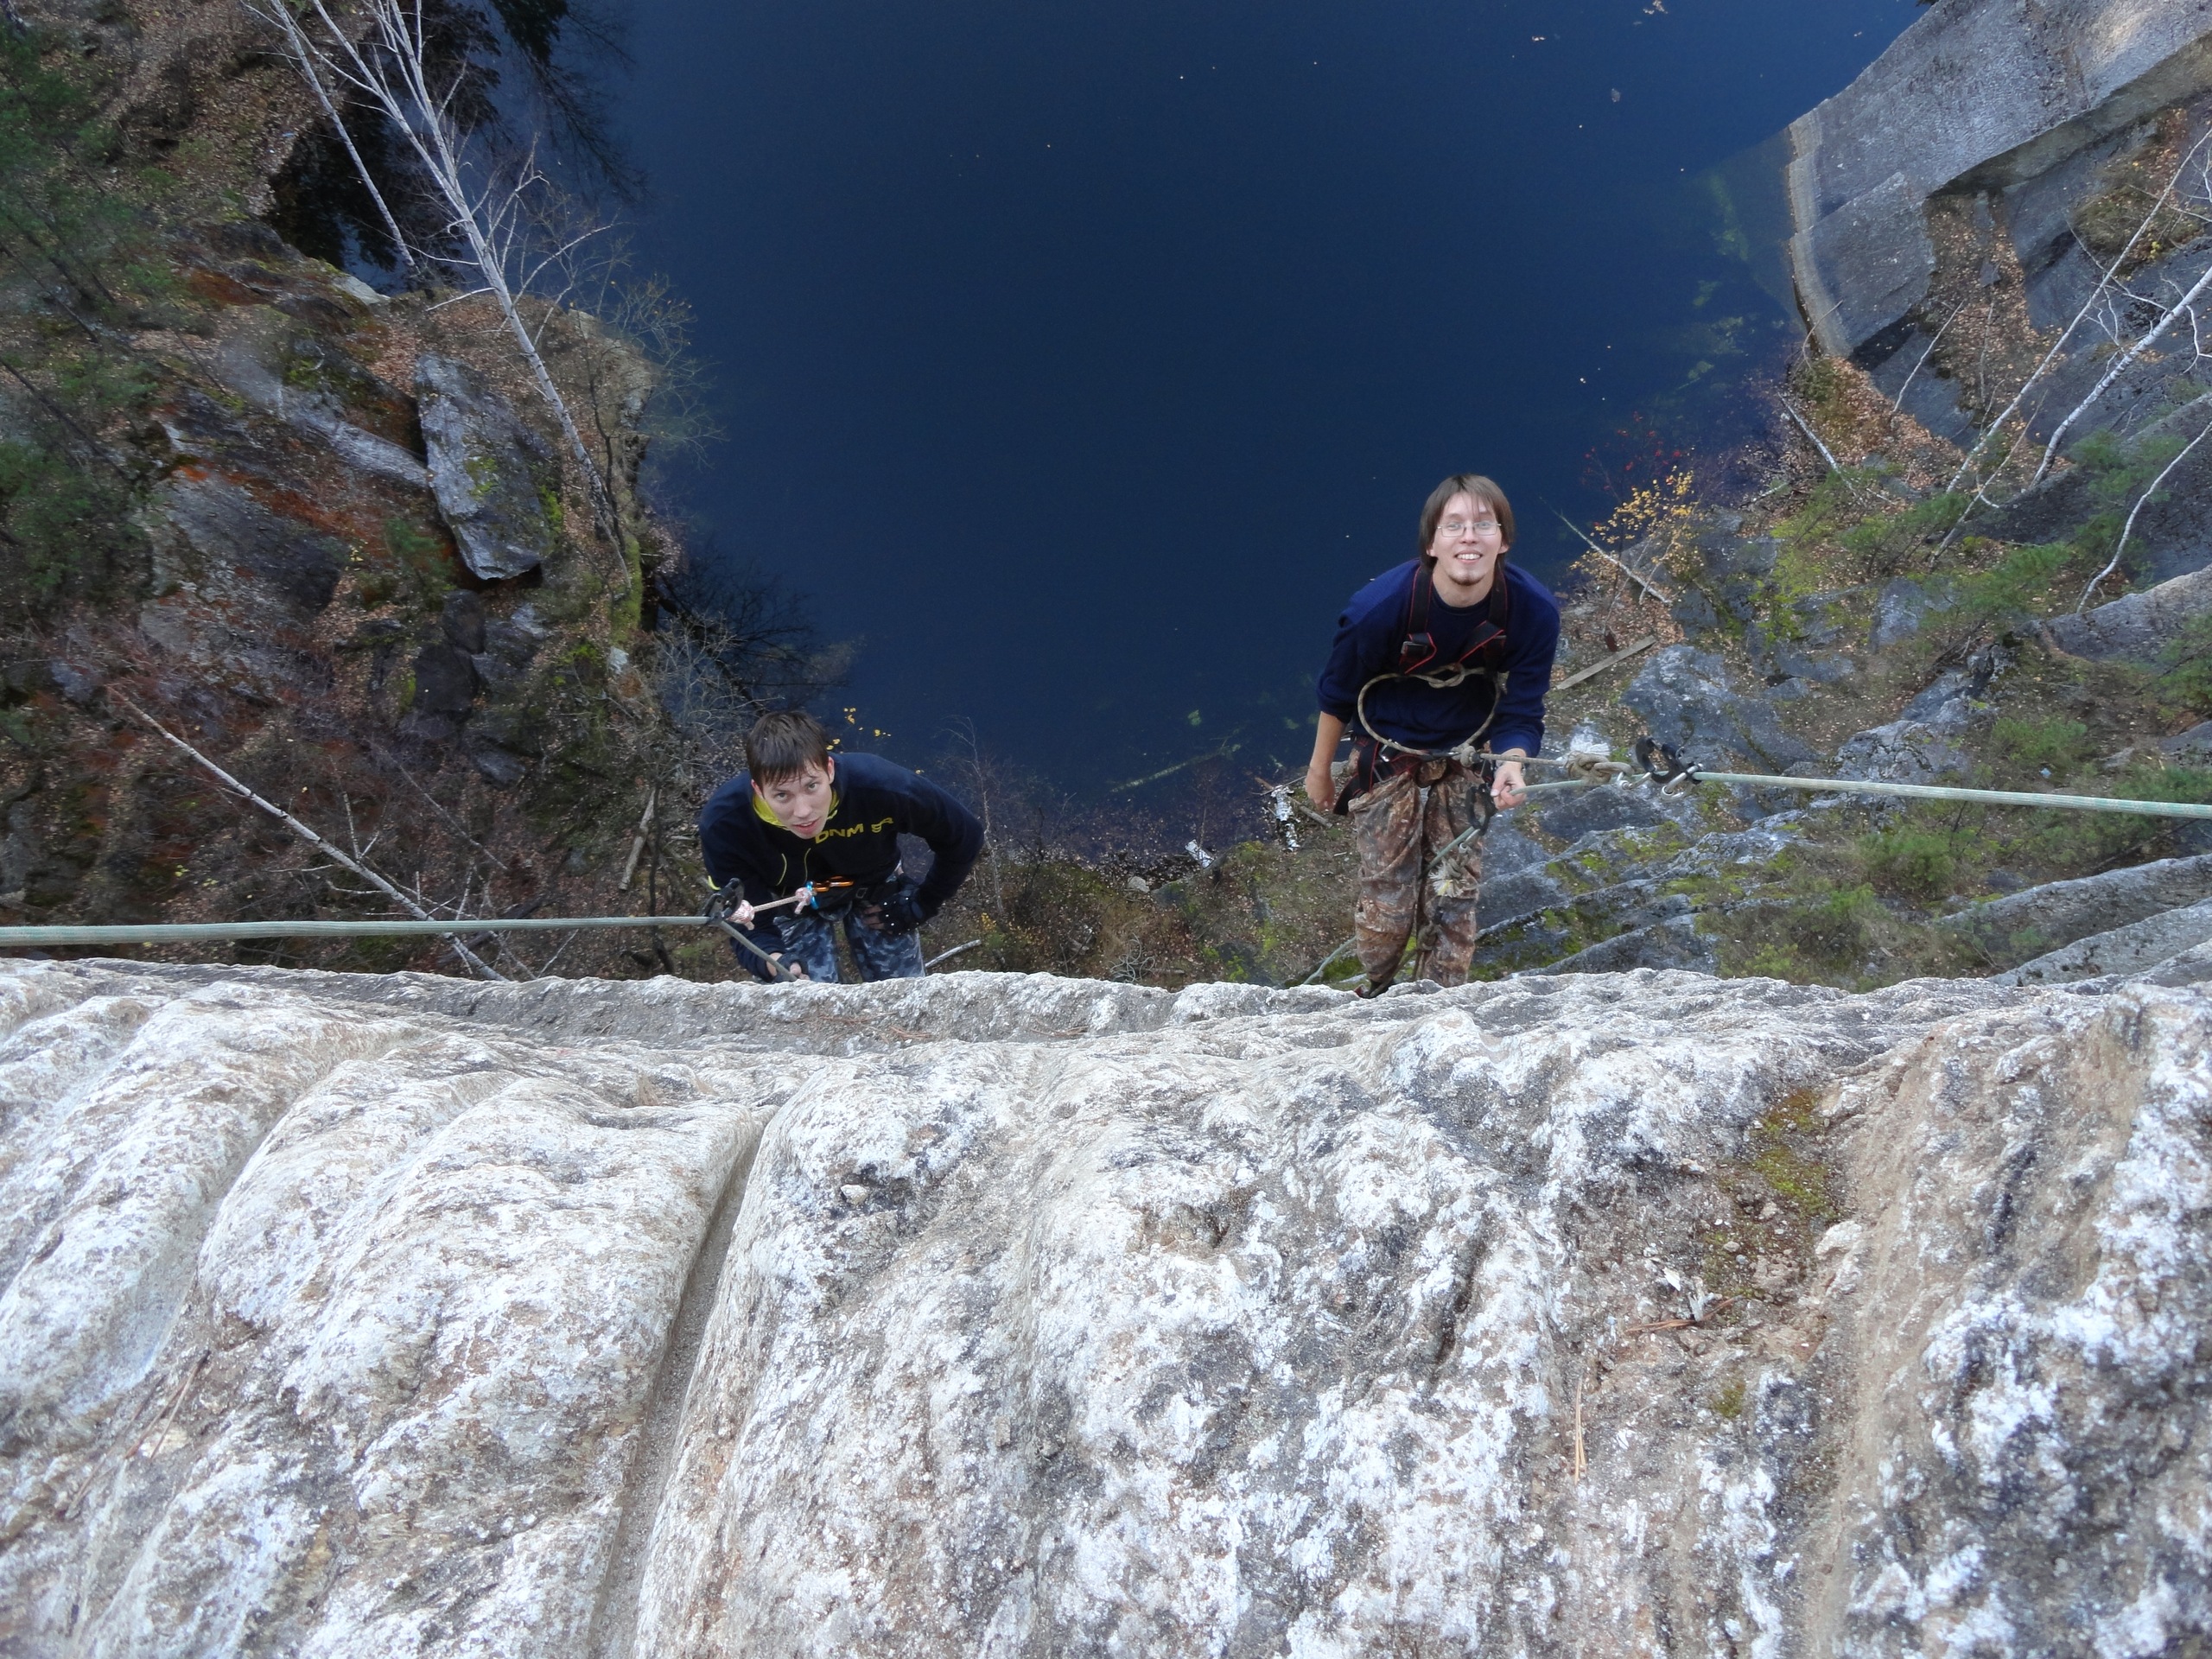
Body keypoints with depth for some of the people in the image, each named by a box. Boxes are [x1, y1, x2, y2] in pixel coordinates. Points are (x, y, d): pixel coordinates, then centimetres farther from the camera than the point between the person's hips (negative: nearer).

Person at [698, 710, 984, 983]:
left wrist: (919, 907, -13)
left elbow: (964, 837, -19)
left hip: (873, 889, 1)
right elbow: (751, 927, -29)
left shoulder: (881, 786, -39)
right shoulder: (724, 823, -37)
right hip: (788, 901, 0)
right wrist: (775, 963, -51)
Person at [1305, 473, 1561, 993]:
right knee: (1388, 899, 2)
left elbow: (1521, 712, -13)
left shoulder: (1533, 610, -22)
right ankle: (1377, 991, 34)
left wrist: (1511, 765, -35)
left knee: (1453, 894, 8)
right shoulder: (1380, 607, -29)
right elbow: (1338, 694, -11)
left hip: (1465, 759, 2)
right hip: (1387, 759, -2)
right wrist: (1320, 770, 1)